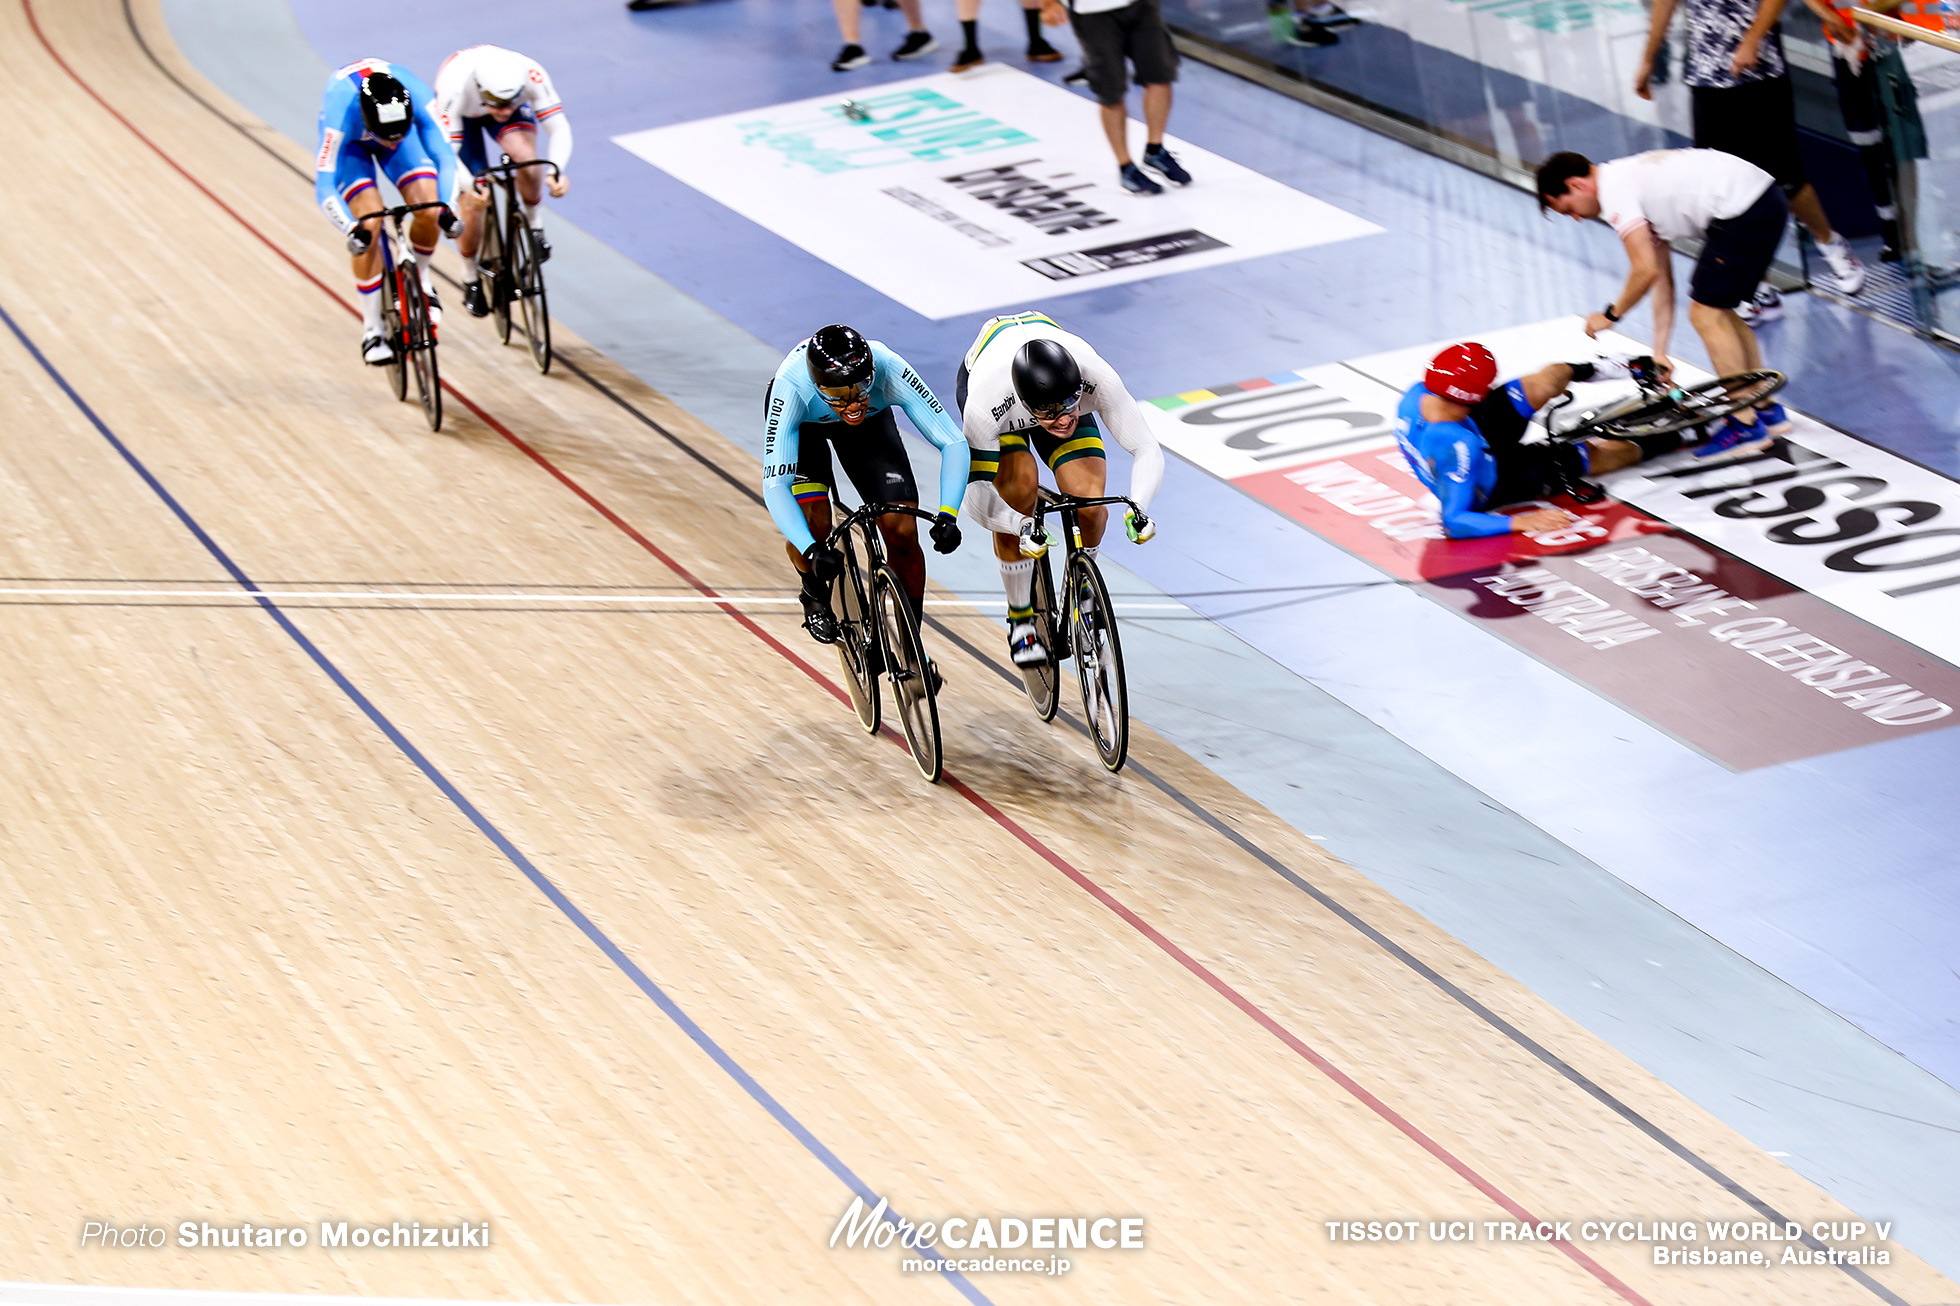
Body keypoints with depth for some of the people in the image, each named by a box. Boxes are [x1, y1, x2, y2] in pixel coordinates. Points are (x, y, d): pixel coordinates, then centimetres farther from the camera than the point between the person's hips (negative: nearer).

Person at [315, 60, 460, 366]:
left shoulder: (417, 96, -38)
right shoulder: (341, 111, -42)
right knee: (369, 224, -21)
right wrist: (351, 228, -57)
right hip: (351, 140, -2)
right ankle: (372, 330, -8)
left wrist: (445, 208, -50)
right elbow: (324, 187, -40)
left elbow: (445, 157, -33)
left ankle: (421, 280, 13)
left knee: (428, 211, -19)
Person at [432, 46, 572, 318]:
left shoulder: (532, 76, -38)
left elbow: (559, 128, -33)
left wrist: (557, 171, -52)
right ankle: (470, 280, 16)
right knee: (473, 203, -9)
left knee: (525, 156, -32)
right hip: (462, 115, -1)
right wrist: (470, 187, -57)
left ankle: (532, 223, -4)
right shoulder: (454, 87, -42)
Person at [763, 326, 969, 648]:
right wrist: (810, 550, -55)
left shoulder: (891, 371, -39)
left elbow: (954, 442, -34)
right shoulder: (792, 387, -42)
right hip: (803, 420, -1)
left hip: (872, 419, 1)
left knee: (902, 533, -12)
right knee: (813, 521, -25)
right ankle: (815, 596, 9)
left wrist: (948, 515, -48)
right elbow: (775, 485, -42)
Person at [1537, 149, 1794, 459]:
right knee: (1718, 311, 20)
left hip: (1741, 210, -10)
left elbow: (1646, 271, -11)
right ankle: (1766, 410, 26)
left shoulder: (1614, 189, -7)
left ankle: (1745, 425, 1)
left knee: (1706, 314, -2)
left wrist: (1610, 315, 7)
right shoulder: (1629, 176, 22)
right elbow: (1662, 278, 24)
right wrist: (1659, 352, 24)